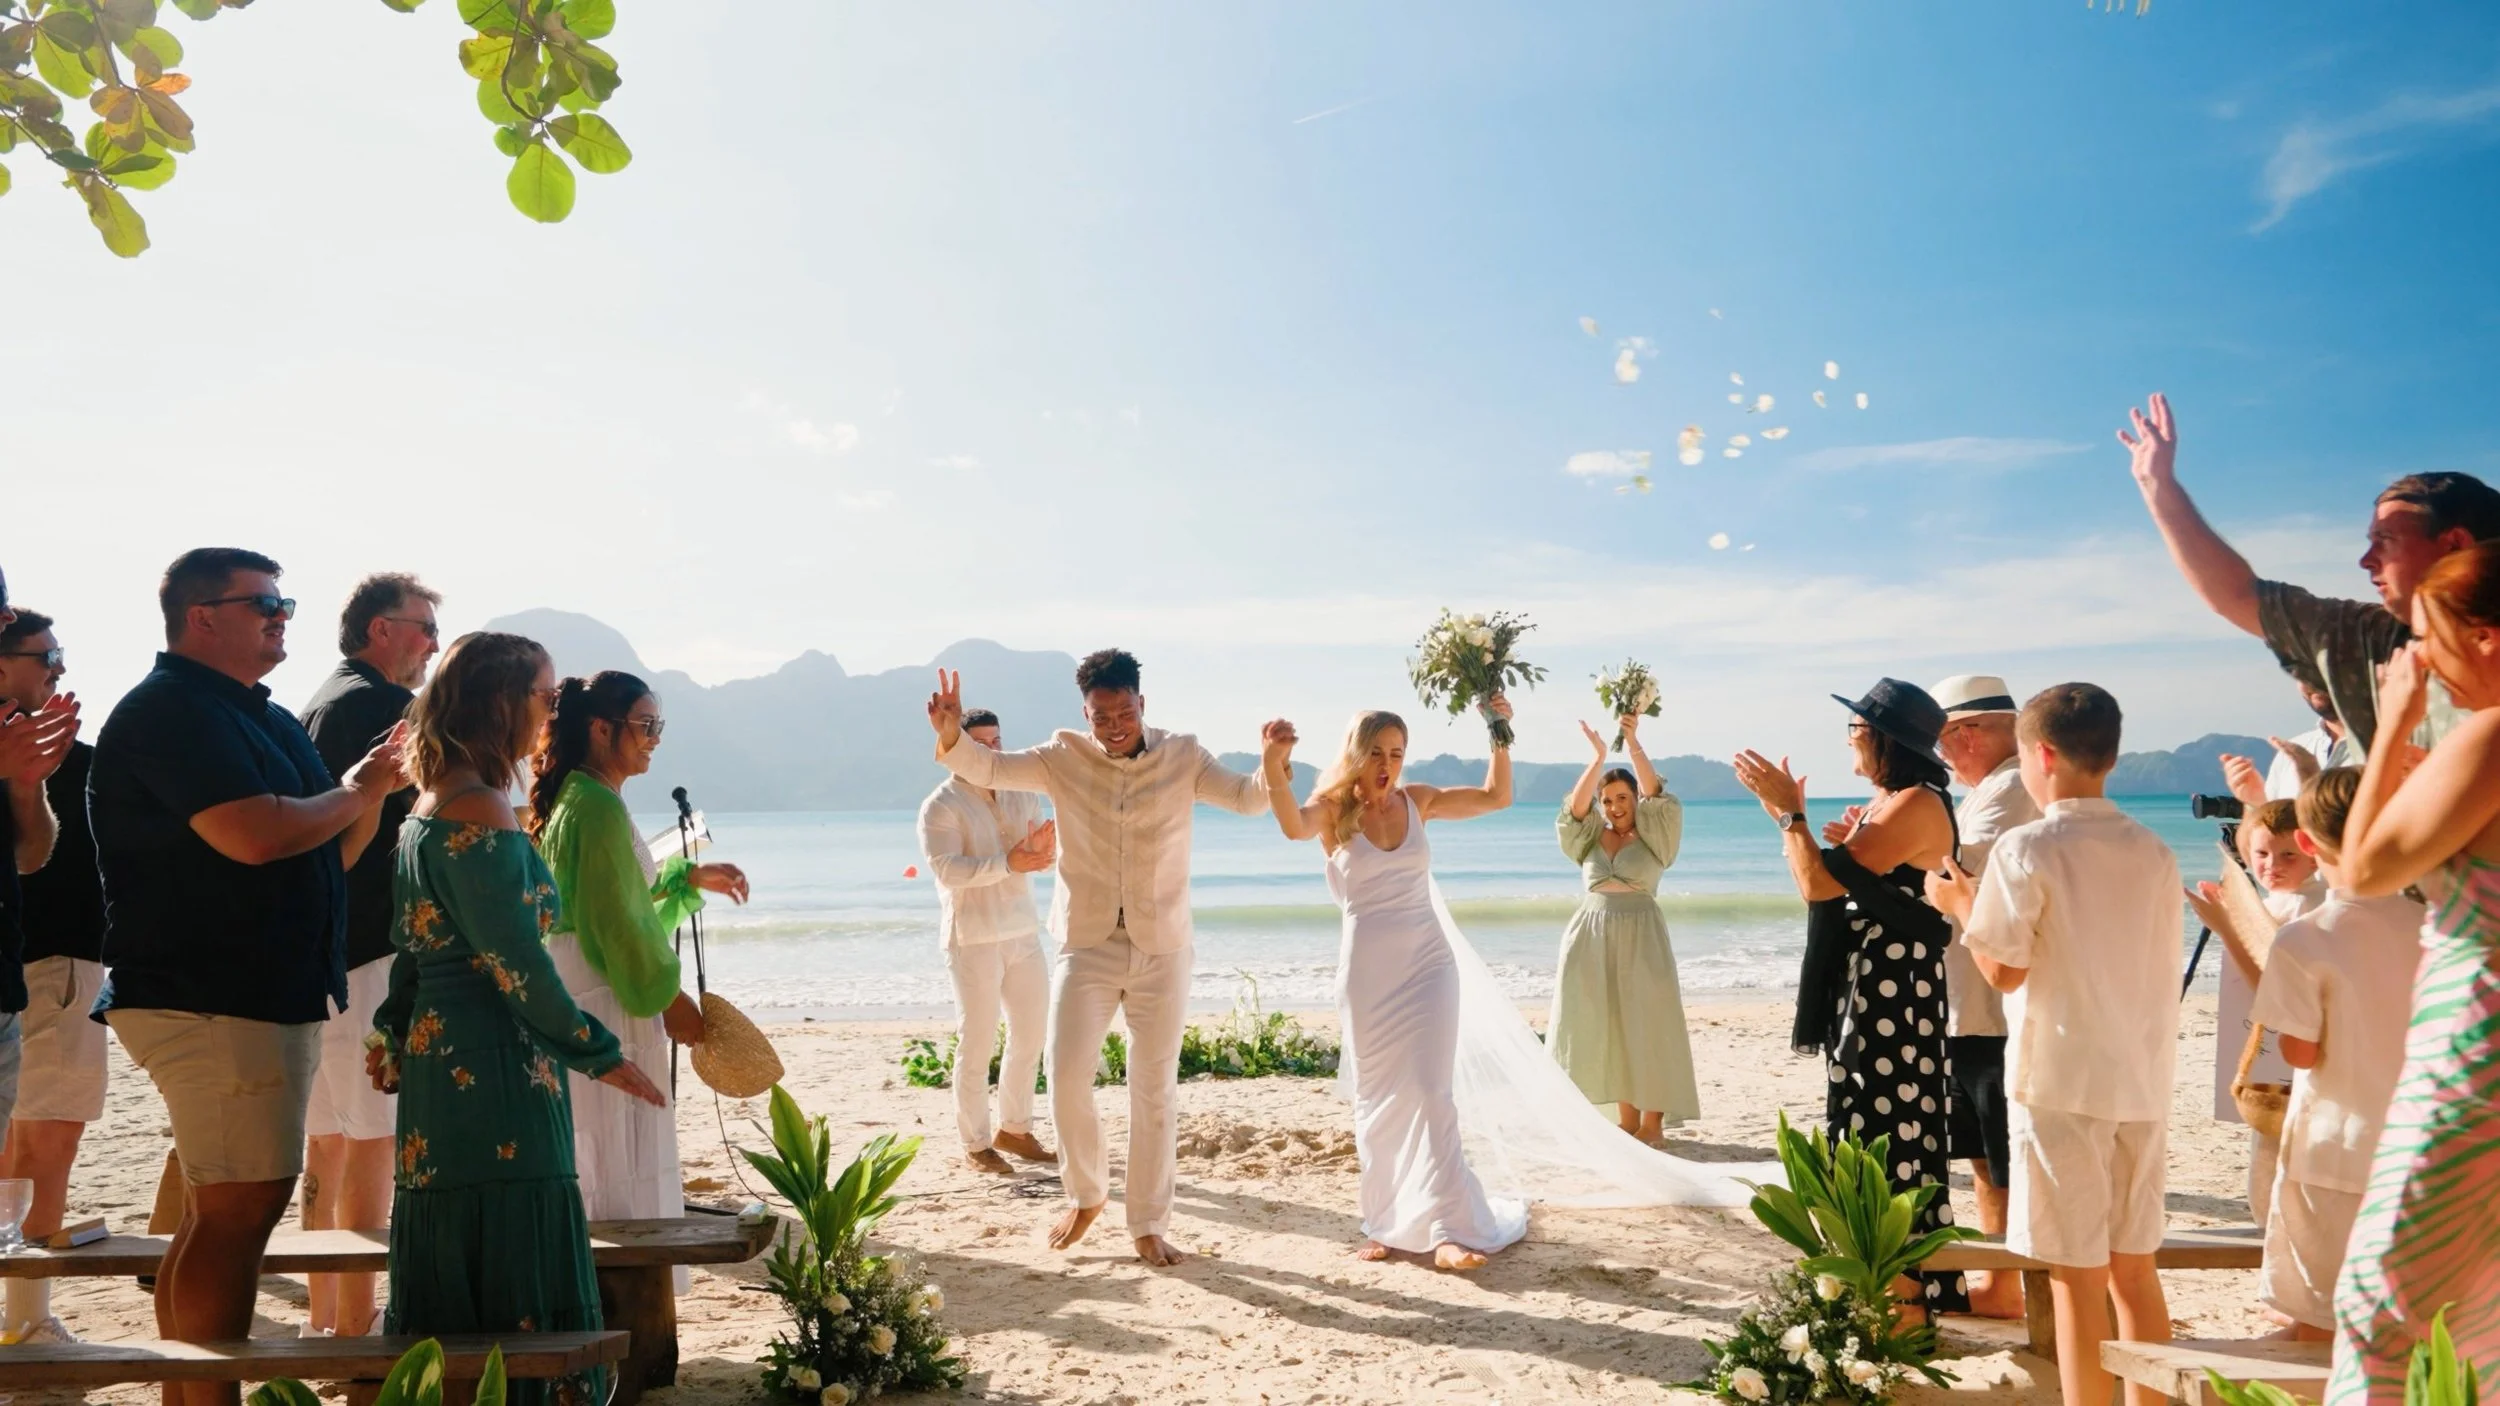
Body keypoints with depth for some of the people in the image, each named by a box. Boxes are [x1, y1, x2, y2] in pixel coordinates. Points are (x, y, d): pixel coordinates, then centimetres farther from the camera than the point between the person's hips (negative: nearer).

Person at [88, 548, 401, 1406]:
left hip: (272, 995, 10)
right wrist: (353, 791, -9)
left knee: (218, 1211, 14)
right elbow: (255, 835, -26)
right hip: (213, 1002, -10)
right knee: (240, 1208, -9)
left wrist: (375, 787, 4)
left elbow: (326, 857, 20)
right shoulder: (169, 711, -12)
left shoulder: (263, 720, 18)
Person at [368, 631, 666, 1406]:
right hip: (493, 1072, -10)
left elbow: (413, 948, 19)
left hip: (440, 1057, 10)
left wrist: (396, 1037, 25)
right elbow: (519, 965, -17)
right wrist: (601, 1054, -8)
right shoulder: (480, 812, -17)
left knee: (456, 1288, 17)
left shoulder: (428, 806, 13)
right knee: (511, 1291, -3)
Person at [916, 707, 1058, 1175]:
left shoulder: (1020, 794, 10)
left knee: (1032, 1031, 12)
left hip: (1022, 930, 7)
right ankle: (975, 1145, 10)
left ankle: (1014, 1129, 28)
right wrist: (1008, 863, -30)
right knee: (977, 1044, -2)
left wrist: (1044, 851, -16)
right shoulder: (941, 806, -9)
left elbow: (1045, 855, 8)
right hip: (973, 938, -6)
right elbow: (946, 870, -21)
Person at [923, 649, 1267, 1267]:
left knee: (1154, 1090, 6)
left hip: (1162, 949, 0)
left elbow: (1247, 798, -7)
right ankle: (1086, 1193, 20)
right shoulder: (1064, 758, -2)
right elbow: (988, 769, -8)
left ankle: (1149, 1225, 20)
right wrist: (951, 735, -29)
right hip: (1087, 944, 0)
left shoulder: (1183, 757, -2)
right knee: (1066, 1079, -7)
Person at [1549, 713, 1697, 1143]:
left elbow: (1656, 796, -12)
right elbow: (1575, 806, -7)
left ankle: (1652, 1121, 3)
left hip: (1640, 936, -3)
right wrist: (1598, 757, -20)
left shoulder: (1653, 837, 4)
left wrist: (1634, 746, -23)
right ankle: (1627, 1119, 13)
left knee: (1646, 1024, -3)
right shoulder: (1590, 837, 11)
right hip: (1593, 936, 3)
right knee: (1606, 1027, 4)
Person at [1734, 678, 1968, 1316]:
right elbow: (1823, 888, 14)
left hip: (1895, 995, -10)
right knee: (1870, 1131, 16)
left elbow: (1821, 884, -22)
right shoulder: (1884, 804, 15)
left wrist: (1788, 810, -13)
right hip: (1864, 993, 10)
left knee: (1890, 1140, -3)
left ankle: (1906, 1293, 7)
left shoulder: (1915, 804, -17)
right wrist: (1787, 813, 10)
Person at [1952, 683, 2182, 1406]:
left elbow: (2005, 970, -12)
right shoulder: (2153, 852, 5)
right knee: (2133, 1267, 16)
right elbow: (2159, 968, 10)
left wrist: (1964, 904, 3)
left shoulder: (2027, 849, -12)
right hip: (2142, 1080, 6)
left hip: (2062, 1081, -6)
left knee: (2077, 1277, 2)